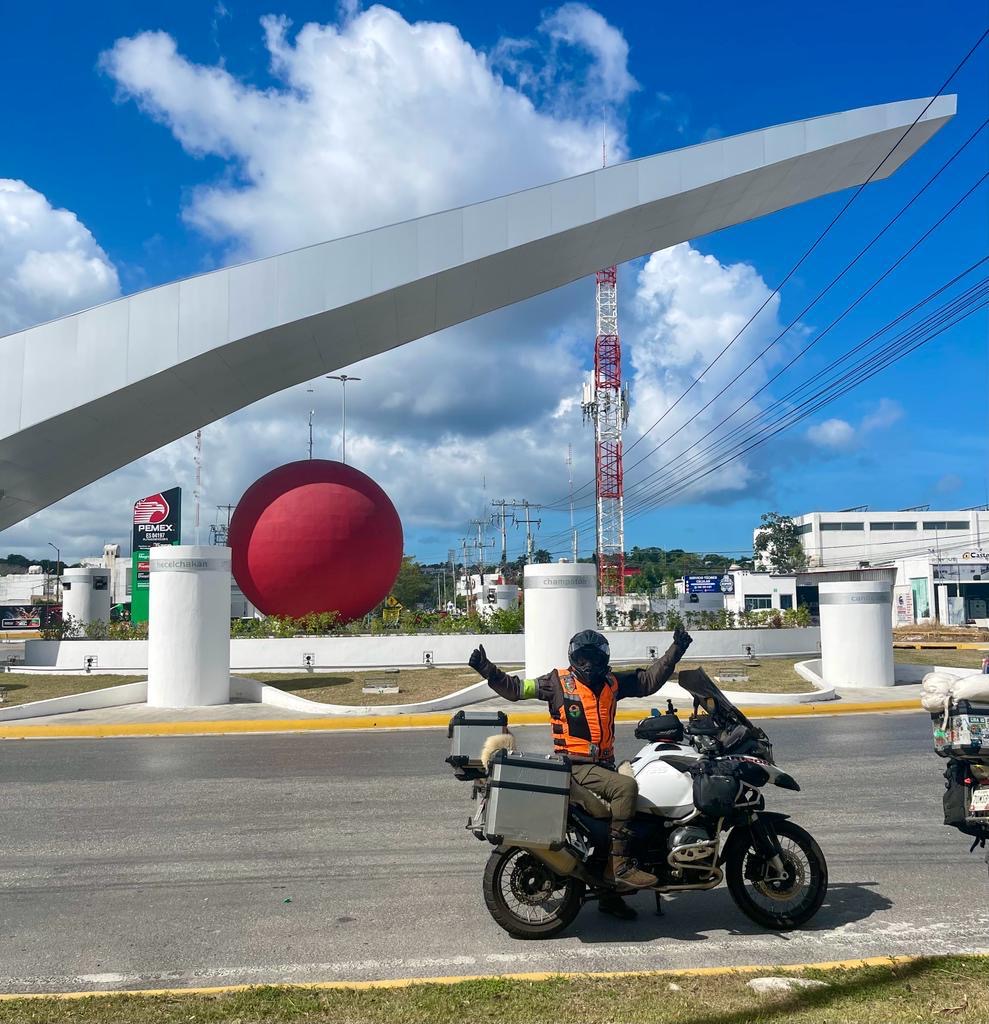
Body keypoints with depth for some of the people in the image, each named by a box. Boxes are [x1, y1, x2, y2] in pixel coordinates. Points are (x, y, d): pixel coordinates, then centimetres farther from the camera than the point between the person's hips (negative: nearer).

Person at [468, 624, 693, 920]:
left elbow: (650, 679, 18)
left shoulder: (613, 683, 10)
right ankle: (618, 866, -24)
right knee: (626, 787, -28)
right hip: (575, 766, -7)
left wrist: (676, 650, 14)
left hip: (604, 764, 7)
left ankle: (610, 893, 26)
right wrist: (487, 669, -14)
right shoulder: (557, 681, -3)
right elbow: (515, 688, -3)